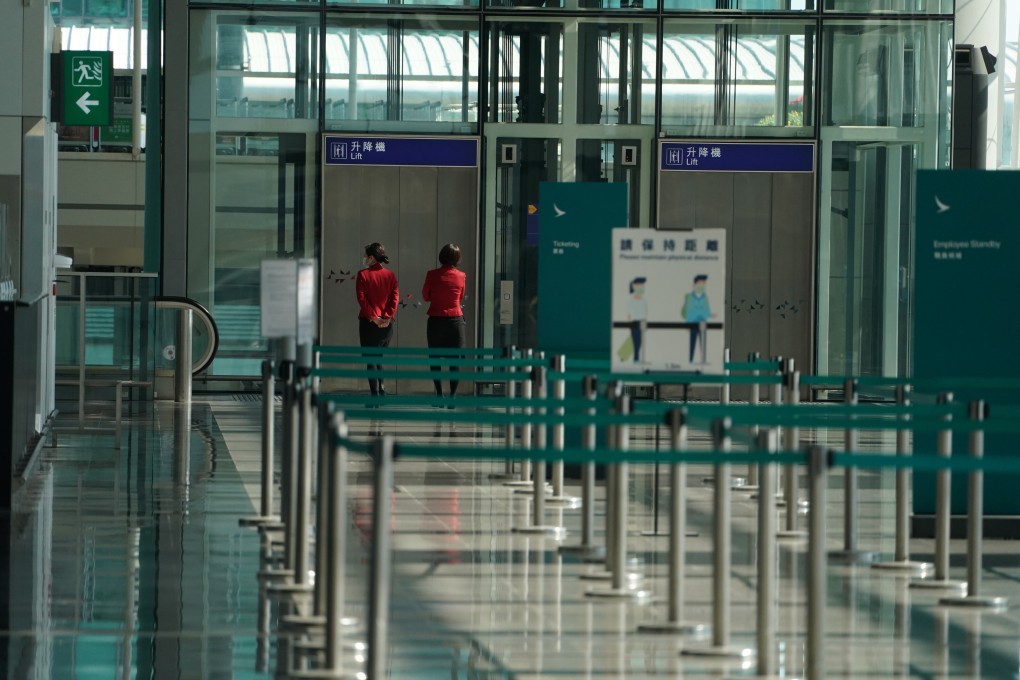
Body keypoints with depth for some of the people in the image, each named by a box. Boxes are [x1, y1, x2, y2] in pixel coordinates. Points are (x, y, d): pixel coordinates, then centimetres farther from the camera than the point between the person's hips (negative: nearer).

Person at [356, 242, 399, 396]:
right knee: (379, 357, 19)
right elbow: (395, 297, -2)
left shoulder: (363, 275, -6)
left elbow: (362, 298, -12)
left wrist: (373, 317, -10)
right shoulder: (390, 275, 5)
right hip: (387, 324, 4)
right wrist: (387, 317, -7)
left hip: (368, 322, -4)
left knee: (371, 358, 0)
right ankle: (381, 388, 13)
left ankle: (375, 394, -4)